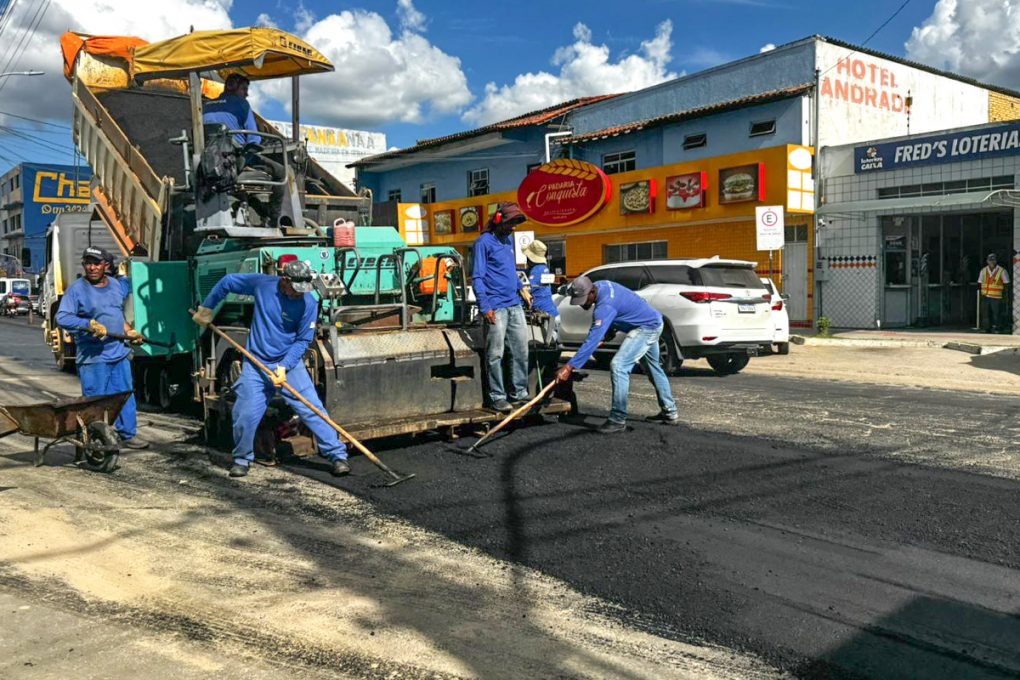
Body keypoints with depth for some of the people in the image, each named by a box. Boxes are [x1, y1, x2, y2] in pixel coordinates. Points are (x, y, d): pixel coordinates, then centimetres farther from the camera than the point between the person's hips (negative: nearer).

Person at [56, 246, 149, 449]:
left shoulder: (115, 285, 12)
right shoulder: (76, 289, -8)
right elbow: (62, 318, -17)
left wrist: (129, 332, 14)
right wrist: (90, 324, -27)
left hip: (120, 352, 6)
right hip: (92, 356, -6)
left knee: (126, 395, 11)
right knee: (94, 401, -1)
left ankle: (128, 435, 21)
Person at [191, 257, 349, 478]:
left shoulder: (308, 304, -12)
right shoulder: (261, 284, -8)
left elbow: (303, 340, -7)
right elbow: (227, 282, 8)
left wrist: (284, 367, -17)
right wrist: (206, 308, 13)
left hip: (290, 363, -1)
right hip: (256, 364, 1)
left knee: (312, 409, -11)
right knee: (245, 414, -2)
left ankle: (337, 455, -6)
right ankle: (242, 459, 22)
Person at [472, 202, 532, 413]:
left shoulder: (509, 239, 17)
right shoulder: (484, 242, -7)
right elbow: (477, 277, -11)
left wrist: (521, 287, 14)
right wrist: (485, 307, -17)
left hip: (515, 305, 8)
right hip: (496, 307, -8)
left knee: (521, 351, 10)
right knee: (495, 354, -4)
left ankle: (520, 392, 19)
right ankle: (497, 397, 2)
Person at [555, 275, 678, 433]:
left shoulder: (605, 306, -33)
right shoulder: (600, 285, -5)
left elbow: (592, 341, -39)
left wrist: (569, 367, -42)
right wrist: (612, 327, 7)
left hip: (646, 328, -11)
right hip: (652, 322, 11)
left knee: (619, 367, -21)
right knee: (653, 368, 23)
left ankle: (618, 420, -17)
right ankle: (670, 413, 36)